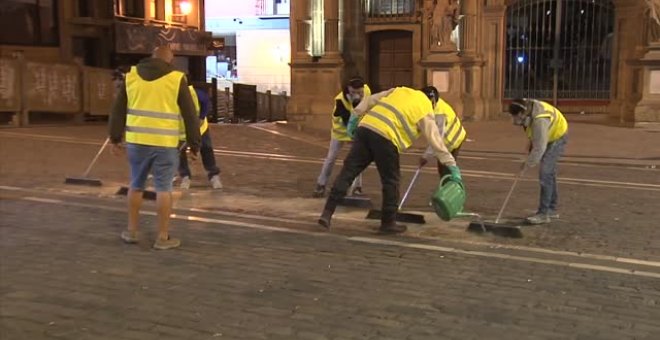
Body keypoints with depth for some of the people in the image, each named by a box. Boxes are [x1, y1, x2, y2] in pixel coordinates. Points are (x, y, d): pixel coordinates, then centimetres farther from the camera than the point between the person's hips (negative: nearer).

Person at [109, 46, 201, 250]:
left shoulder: (132, 75, 7)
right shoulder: (176, 79, -2)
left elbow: (118, 110, 10)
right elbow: (190, 115, -1)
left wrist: (115, 138, 15)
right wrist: (194, 143, 5)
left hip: (136, 140, 3)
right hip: (164, 143, -3)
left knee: (136, 185, 16)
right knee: (164, 189, 3)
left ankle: (131, 231, 23)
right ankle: (163, 237, 7)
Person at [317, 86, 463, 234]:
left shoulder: (400, 91, 27)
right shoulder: (425, 112, 12)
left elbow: (371, 100, 21)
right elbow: (436, 140, 8)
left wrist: (356, 116, 20)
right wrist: (452, 166, 10)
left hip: (365, 126, 5)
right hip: (385, 136, -5)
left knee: (348, 172, 4)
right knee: (391, 180, 10)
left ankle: (327, 213, 1)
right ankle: (388, 223, 18)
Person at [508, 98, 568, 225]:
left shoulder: (539, 120, -38)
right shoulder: (526, 105, -12)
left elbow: (539, 148, -33)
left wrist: (526, 165, -25)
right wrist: (531, 142, 1)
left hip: (557, 138, -9)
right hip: (549, 136, 9)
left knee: (545, 173, -15)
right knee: (549, 172, 15)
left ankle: (543, 213, -13)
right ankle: (551, 209, 26)